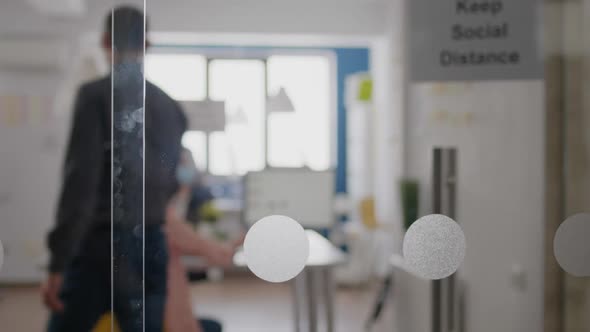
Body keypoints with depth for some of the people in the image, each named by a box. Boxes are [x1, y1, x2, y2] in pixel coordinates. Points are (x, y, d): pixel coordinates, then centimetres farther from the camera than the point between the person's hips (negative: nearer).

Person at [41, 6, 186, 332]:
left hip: (99, 246, -5)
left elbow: (80, 183, -14)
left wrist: (57, 264, -13)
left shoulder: (95, 95, -7)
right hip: (151, 249, 5)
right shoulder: (171, 108, 9)